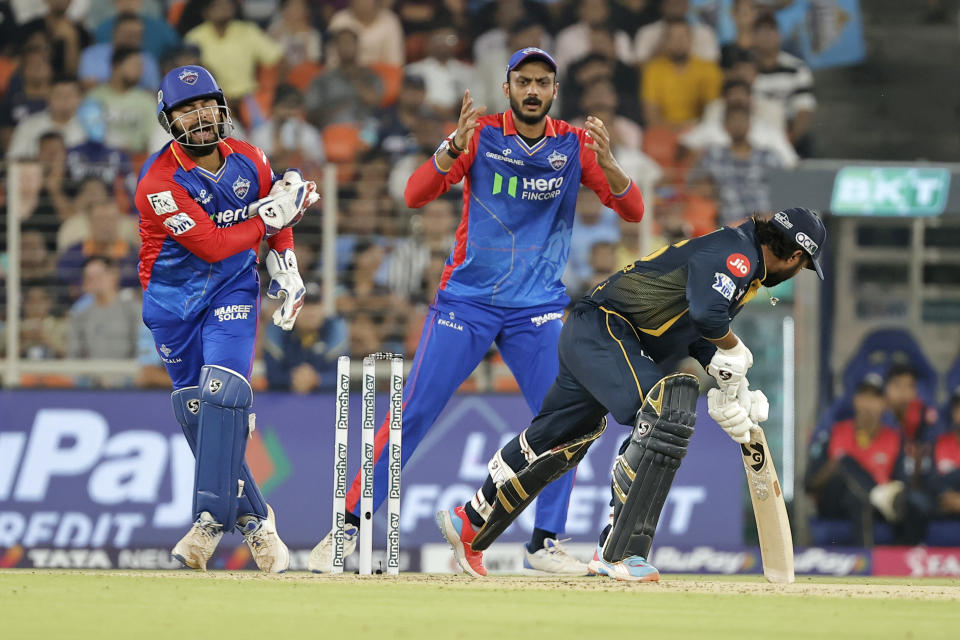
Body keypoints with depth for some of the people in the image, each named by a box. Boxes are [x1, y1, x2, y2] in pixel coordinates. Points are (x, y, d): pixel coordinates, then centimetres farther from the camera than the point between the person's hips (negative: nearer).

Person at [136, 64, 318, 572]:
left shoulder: (248, 161, -4)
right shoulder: (159, 181, -21)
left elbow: (276, 216, 17)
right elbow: (213, 244, -24)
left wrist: (287, 273, 10)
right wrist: (269, 216, -18)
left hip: (233, 289, 1)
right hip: (173, 300, -1)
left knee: (221, 393, -19)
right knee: (195, 411, 1)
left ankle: (210, 520, -23)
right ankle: (253, 519, 15)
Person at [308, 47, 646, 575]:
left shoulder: (573, 146, 2)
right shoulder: (480, 134, -3)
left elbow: (633, 210, -5)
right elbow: (415, 195, -15)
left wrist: (606, 162, -25)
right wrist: (454, 149, -33)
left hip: (539, 309, 2)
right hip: (467, 299, -2)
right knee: (413, 414, -6)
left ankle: (545, 544, 3)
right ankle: (348, 528, 0)